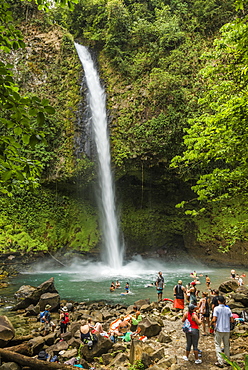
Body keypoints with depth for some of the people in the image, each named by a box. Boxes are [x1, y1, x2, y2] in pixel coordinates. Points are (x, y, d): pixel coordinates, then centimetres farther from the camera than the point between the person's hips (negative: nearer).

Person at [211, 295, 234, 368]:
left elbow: (214, 319, -18)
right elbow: (232, 320, 0)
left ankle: (220, 362, -1)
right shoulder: (228, 309, 0)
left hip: (219, 330, -4)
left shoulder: (216, 308, -10)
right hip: (227, 330, 4)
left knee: (218, 345, 4)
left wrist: (213, 322, 2)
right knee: (226, 345, 18)